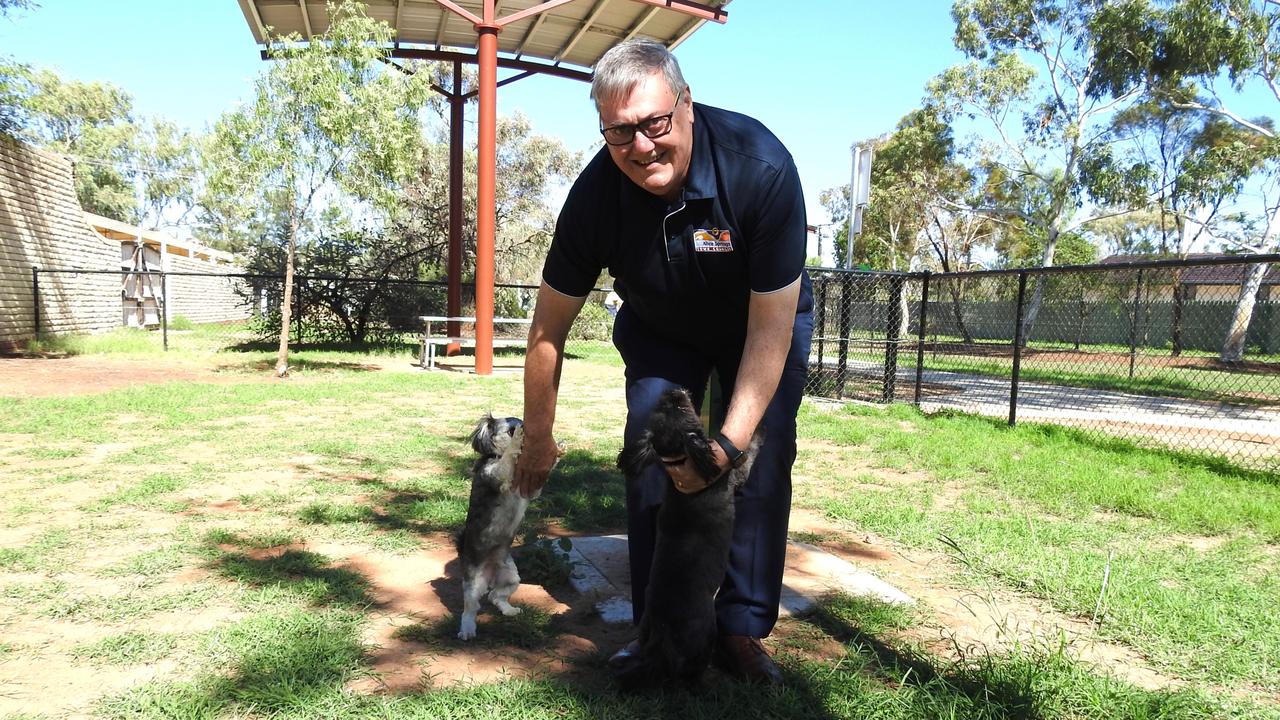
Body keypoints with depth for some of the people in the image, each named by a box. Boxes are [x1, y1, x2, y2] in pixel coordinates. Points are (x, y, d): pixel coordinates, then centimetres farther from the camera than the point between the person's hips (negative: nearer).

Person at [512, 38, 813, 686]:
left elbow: (771, 329, -31)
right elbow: (549, 329, -15)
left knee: (763, 464, -12)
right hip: (660, 331, 2)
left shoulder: (761, 167, -35)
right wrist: (537, 440, -8)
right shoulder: (596, 194, -28)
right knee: (649, 462, -8)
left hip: (765, 323, -1)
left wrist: (728, 444, -36)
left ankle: (742, 631, 3)